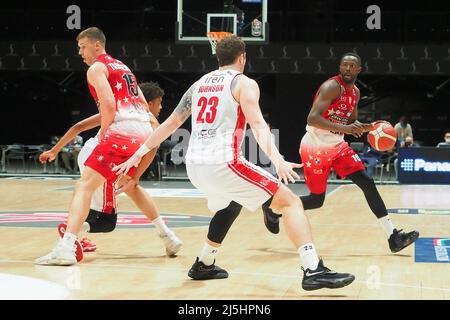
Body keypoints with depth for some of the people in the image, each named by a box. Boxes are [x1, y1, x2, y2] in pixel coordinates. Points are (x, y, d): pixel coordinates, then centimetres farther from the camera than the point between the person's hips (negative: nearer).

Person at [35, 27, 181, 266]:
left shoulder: (96, 68, 0)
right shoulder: (122, 67, 27)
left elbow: (109, 105, -15)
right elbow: (144, 106, 27)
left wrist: (103, 133, -3)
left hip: (122, 132, -9)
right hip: (144, 131, 9)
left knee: (85, 185, -13)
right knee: (131, 184, 33)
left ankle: (66, 248, -29)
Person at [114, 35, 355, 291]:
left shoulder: (199, 84, 21)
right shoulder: (244, 83, 2)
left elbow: (170, 124, 23)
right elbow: (258, 124, -14)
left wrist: (139, 154, 31)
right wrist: (277, 160, -27)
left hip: (194, 165, 7)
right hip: (224, 163, -7)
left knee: (231, 205, 37)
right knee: (290, 202, -4)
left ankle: (204, 265, 41)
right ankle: (314, 271, -19)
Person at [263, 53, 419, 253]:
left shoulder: (355, 92, 8)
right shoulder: (332, 86, -19)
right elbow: (312, 118, -29)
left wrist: (370, 128, 0)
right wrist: (343, 128, -39)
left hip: (337, 146, 7)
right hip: (315, 146, -7)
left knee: (367, 183, -4)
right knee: (316, 200, -2)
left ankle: (393, 236, -6)